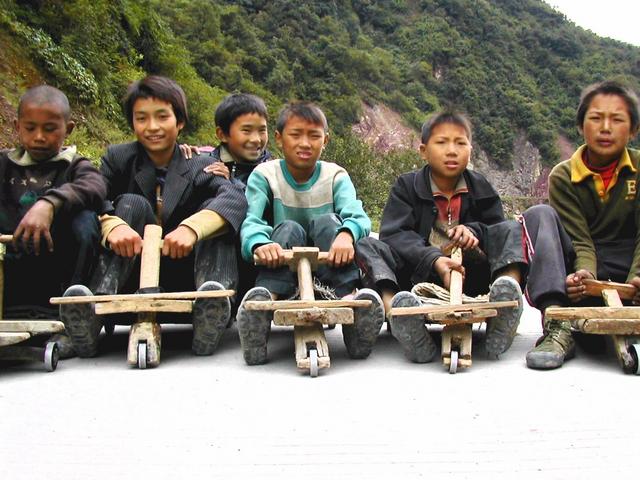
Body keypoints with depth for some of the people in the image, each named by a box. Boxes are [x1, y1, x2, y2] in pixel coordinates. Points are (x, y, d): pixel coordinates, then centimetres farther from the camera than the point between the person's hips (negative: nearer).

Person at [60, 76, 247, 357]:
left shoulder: (200, 167, 2)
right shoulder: (118, 159, 7)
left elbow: (235, 199, -20)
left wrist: (192, 228, -40)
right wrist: (112, 225, -35)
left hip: (184, 276, 0)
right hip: (131, 278, 0)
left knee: (212, 210, -18)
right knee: (133, 203, -20)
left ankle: (213, 297, -42)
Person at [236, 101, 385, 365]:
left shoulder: (335, 176, 2)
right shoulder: (264, 175, 0)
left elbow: (358, 216, -17)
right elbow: (251, 222, -18)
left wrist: (346, 234, -42)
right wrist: (259, 244, -43)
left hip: (328, 266, 1)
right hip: (281, 267, -1)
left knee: (326, 222, -24)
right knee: (288, 228, -28)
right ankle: (263, 300, -49)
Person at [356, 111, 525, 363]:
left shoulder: (480, 187, 12)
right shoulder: (407, 186, 3)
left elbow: (499, 230, 10)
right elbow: (395, 235, -12)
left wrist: (474, 232, -13)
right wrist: (434, 260, -30)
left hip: (470, 275, 2)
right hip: (419, 274, -1)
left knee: (512, 229, -13)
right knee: (365, 247, -22)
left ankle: (510, 289, -46)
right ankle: (396, 309, -53)